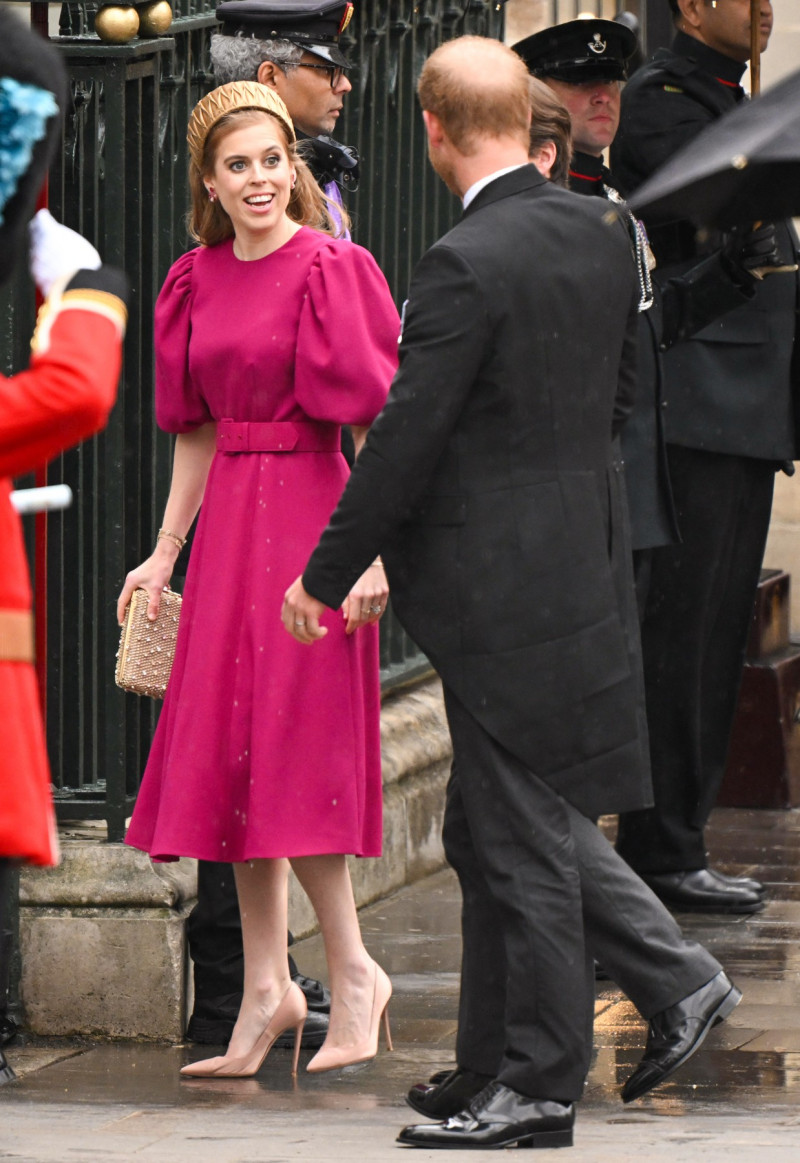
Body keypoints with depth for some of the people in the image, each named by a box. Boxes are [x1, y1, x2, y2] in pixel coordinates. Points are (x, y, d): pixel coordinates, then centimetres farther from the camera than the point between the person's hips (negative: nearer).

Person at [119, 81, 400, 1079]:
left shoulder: (330, 271, -9)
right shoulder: (197, 284, 10)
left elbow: (373, 423, -13)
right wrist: (164, 554, 14)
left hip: (306, 516, -7)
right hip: (227, 525, 7)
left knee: (289, 751, -7)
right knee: (229, 754, 7)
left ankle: (352, 970, 5)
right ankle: (266, 988, 13)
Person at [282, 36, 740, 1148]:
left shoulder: (466, 264, -19)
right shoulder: (601, 234, 6)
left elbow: (406, 440, -17)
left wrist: (325, 576, -8)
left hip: (497, 584, -8)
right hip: (577, 548, 8)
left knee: (521, 840, 0)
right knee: (498, 826, 17)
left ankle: (537, 1087, 6)